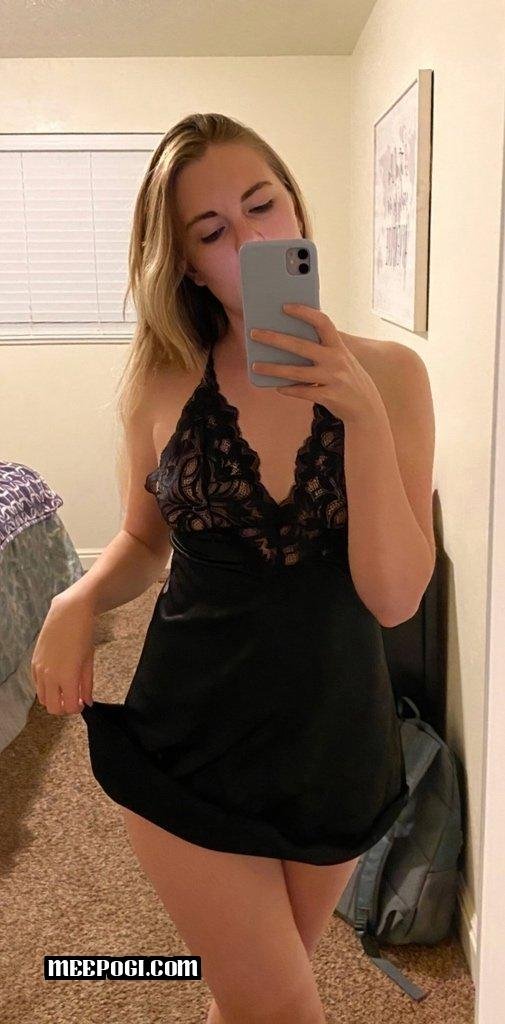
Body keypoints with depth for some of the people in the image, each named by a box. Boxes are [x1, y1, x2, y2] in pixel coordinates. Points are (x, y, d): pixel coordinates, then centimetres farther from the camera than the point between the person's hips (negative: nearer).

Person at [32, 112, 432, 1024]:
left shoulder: (385, 373, -10)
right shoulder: (166, 382, -8)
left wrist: (361, 409, -26)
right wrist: (77, 602, -13)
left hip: (338, 737, 1)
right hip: (192, 736, -1)